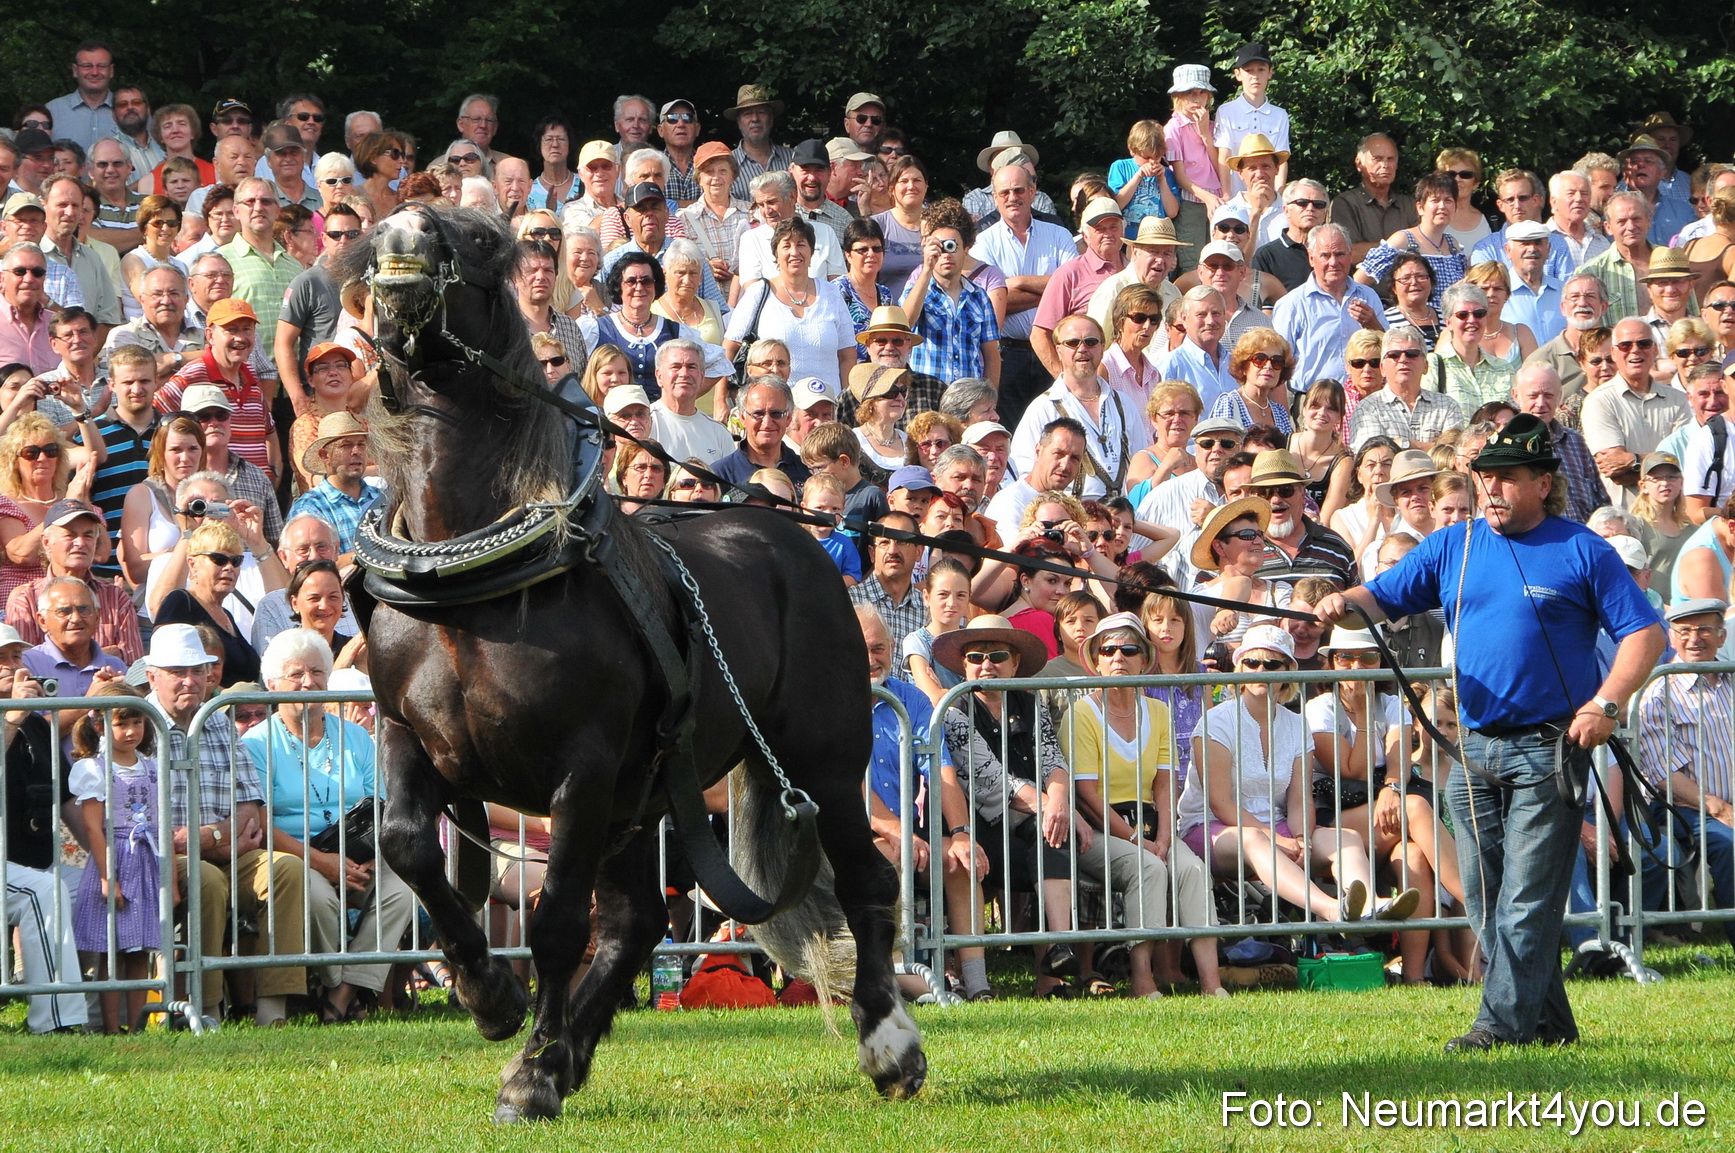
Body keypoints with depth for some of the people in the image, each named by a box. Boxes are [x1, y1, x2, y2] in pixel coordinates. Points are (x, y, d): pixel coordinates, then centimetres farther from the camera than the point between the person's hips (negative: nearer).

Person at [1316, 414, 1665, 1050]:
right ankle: (1547, 1022, 14)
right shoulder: (1451, 549, 12)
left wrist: (1606, 704, -15)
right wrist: (1345, 603, -15)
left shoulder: (1581, 551, 0)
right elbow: (1382, 597, 9)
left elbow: (1644, 633, -2)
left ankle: (1506, 1021, -11)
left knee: (1528, 898, -10)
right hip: (1475, 747, 5)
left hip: (1550, 749, -5)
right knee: (1484, 898, 6)